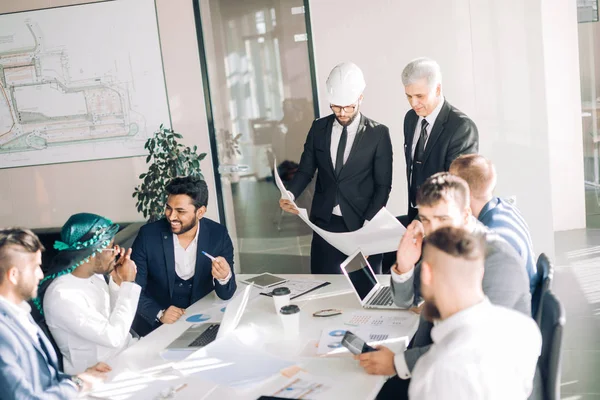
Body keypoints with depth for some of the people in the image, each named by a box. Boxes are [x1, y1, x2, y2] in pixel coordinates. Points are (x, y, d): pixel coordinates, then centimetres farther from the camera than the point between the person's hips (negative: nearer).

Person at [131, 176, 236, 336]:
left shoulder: (218, 235, -8)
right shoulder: (148, 234, -11)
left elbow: (226, 295, -7)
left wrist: (224, 277, -29)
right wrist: (159, 314, -25)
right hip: (156, 325, -1)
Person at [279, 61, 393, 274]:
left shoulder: (378, 133, -5)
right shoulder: (319, 128, 5)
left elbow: (383, 185, -5)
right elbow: (306, 169, 8)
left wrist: (368, 224, -15)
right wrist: (290, 194, -12)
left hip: (361, 224, -2)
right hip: (325, 223, 3)